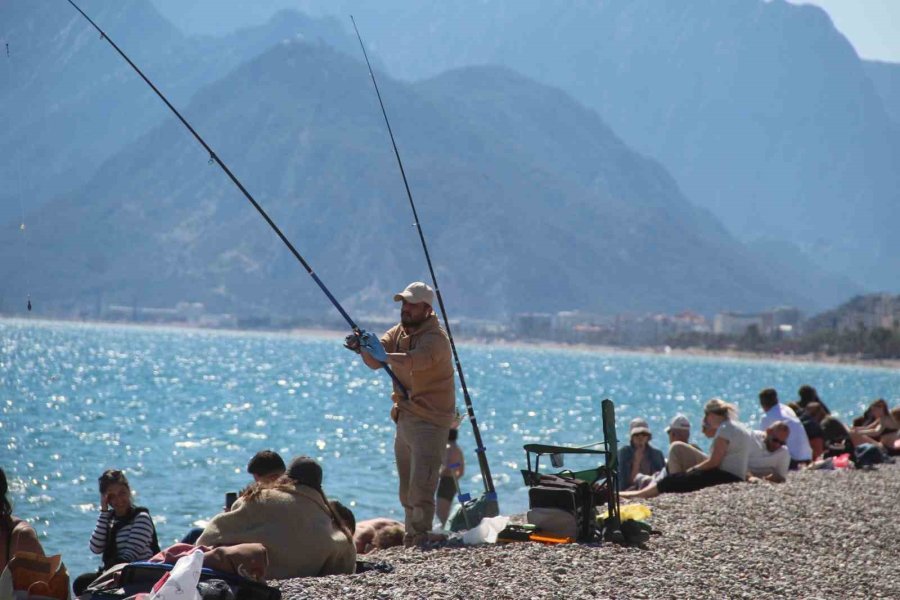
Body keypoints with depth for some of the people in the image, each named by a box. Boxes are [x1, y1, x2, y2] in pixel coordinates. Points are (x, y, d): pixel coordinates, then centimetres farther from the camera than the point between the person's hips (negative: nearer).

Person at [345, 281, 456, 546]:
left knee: (421, 485, -15)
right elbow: (375, 362, -5)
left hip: (429, 420, -9)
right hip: (405, 418, 9)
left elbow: (416, 360, -37)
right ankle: (411, 537, 23)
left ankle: (421, 537, -14)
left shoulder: (435, 338, -17)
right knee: (406, 487, 14)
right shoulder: (399, 331, 9)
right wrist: (362, 348, -26)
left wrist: (384, 355, -52)